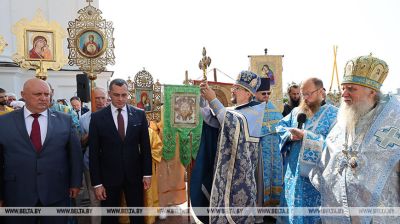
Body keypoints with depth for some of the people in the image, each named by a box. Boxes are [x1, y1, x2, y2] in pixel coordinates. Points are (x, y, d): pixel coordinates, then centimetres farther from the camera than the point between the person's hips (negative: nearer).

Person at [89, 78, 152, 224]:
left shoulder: (139, 114, -1)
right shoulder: (97, 117, -6)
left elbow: (145, 145, 3)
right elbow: (93, 152, -5)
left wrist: (147, 173, 1)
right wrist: (97, 183, -7)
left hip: (134, 175, 1)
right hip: (108, 177, -1)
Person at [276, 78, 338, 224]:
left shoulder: (332, 113, -8)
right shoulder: (297, 111, 9)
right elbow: (280, 126, 10)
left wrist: (305, 135, -24)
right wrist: (290, 134, -11)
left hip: (315, 171, -5)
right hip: (293, 168, 5)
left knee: (310, 205, 8)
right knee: (292, 202, 17)